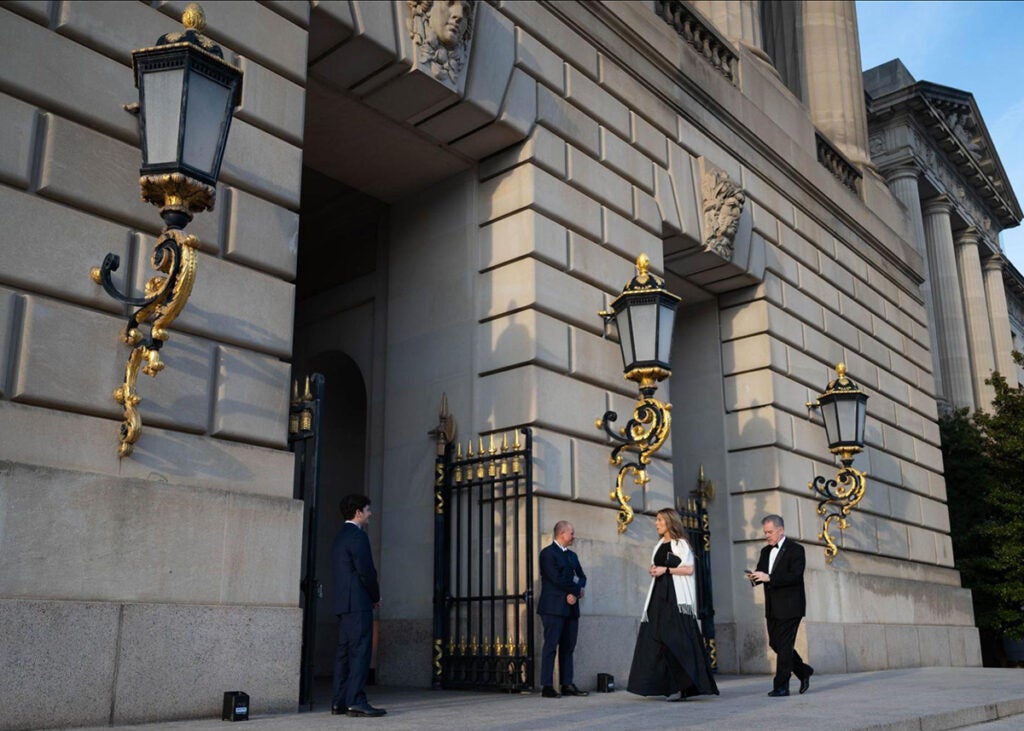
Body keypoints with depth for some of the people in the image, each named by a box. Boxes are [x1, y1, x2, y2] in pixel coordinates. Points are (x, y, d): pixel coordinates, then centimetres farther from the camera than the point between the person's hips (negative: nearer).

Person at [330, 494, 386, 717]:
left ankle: (339, 702, 11)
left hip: (342, 603, 10)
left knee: (344, 652, 9)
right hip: (358, 603, -10)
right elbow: (366, 571, -17)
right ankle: (356, 701, -12)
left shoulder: (339, 538, 19)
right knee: (360, 651, -10)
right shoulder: (357, 535, -11)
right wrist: (376, 596, -1)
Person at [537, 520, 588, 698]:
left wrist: (576, 591, -6)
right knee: (551, 646, -6)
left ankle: (567, 685, 11)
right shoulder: (548, 553, -6)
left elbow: (581, 576, 15)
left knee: (568, 647, 7)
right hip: (553, 608, -8)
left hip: (571, 608, 8)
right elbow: (557, 578, -15)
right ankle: (547, 686, -5)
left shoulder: (572, 555, 20)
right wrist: (576, 589, -6)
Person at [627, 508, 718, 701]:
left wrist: (666, 569, -13)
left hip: (676, 597, -7)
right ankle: (668, 685, 2)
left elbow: (689, 569, -9)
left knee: (676, 639, -12)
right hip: (659, 595, 7)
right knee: (656, 639, -1)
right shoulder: (659, 545, 20)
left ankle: (683, 686, -10)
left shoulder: (680, 544, 0)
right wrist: (653, 570, 5)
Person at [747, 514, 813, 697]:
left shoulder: (795, 549, -8)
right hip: (772, 607, 8)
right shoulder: (765, 551, 14)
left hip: (790, 606, -8)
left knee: (784, 645, -6)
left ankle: (781, 686, -1)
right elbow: (761, 574, 15)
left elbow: (796, 576, -19)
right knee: (775, 643, 10)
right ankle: (804, 671, 29)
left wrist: (769, 578, -27)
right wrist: (754, 577, -10)